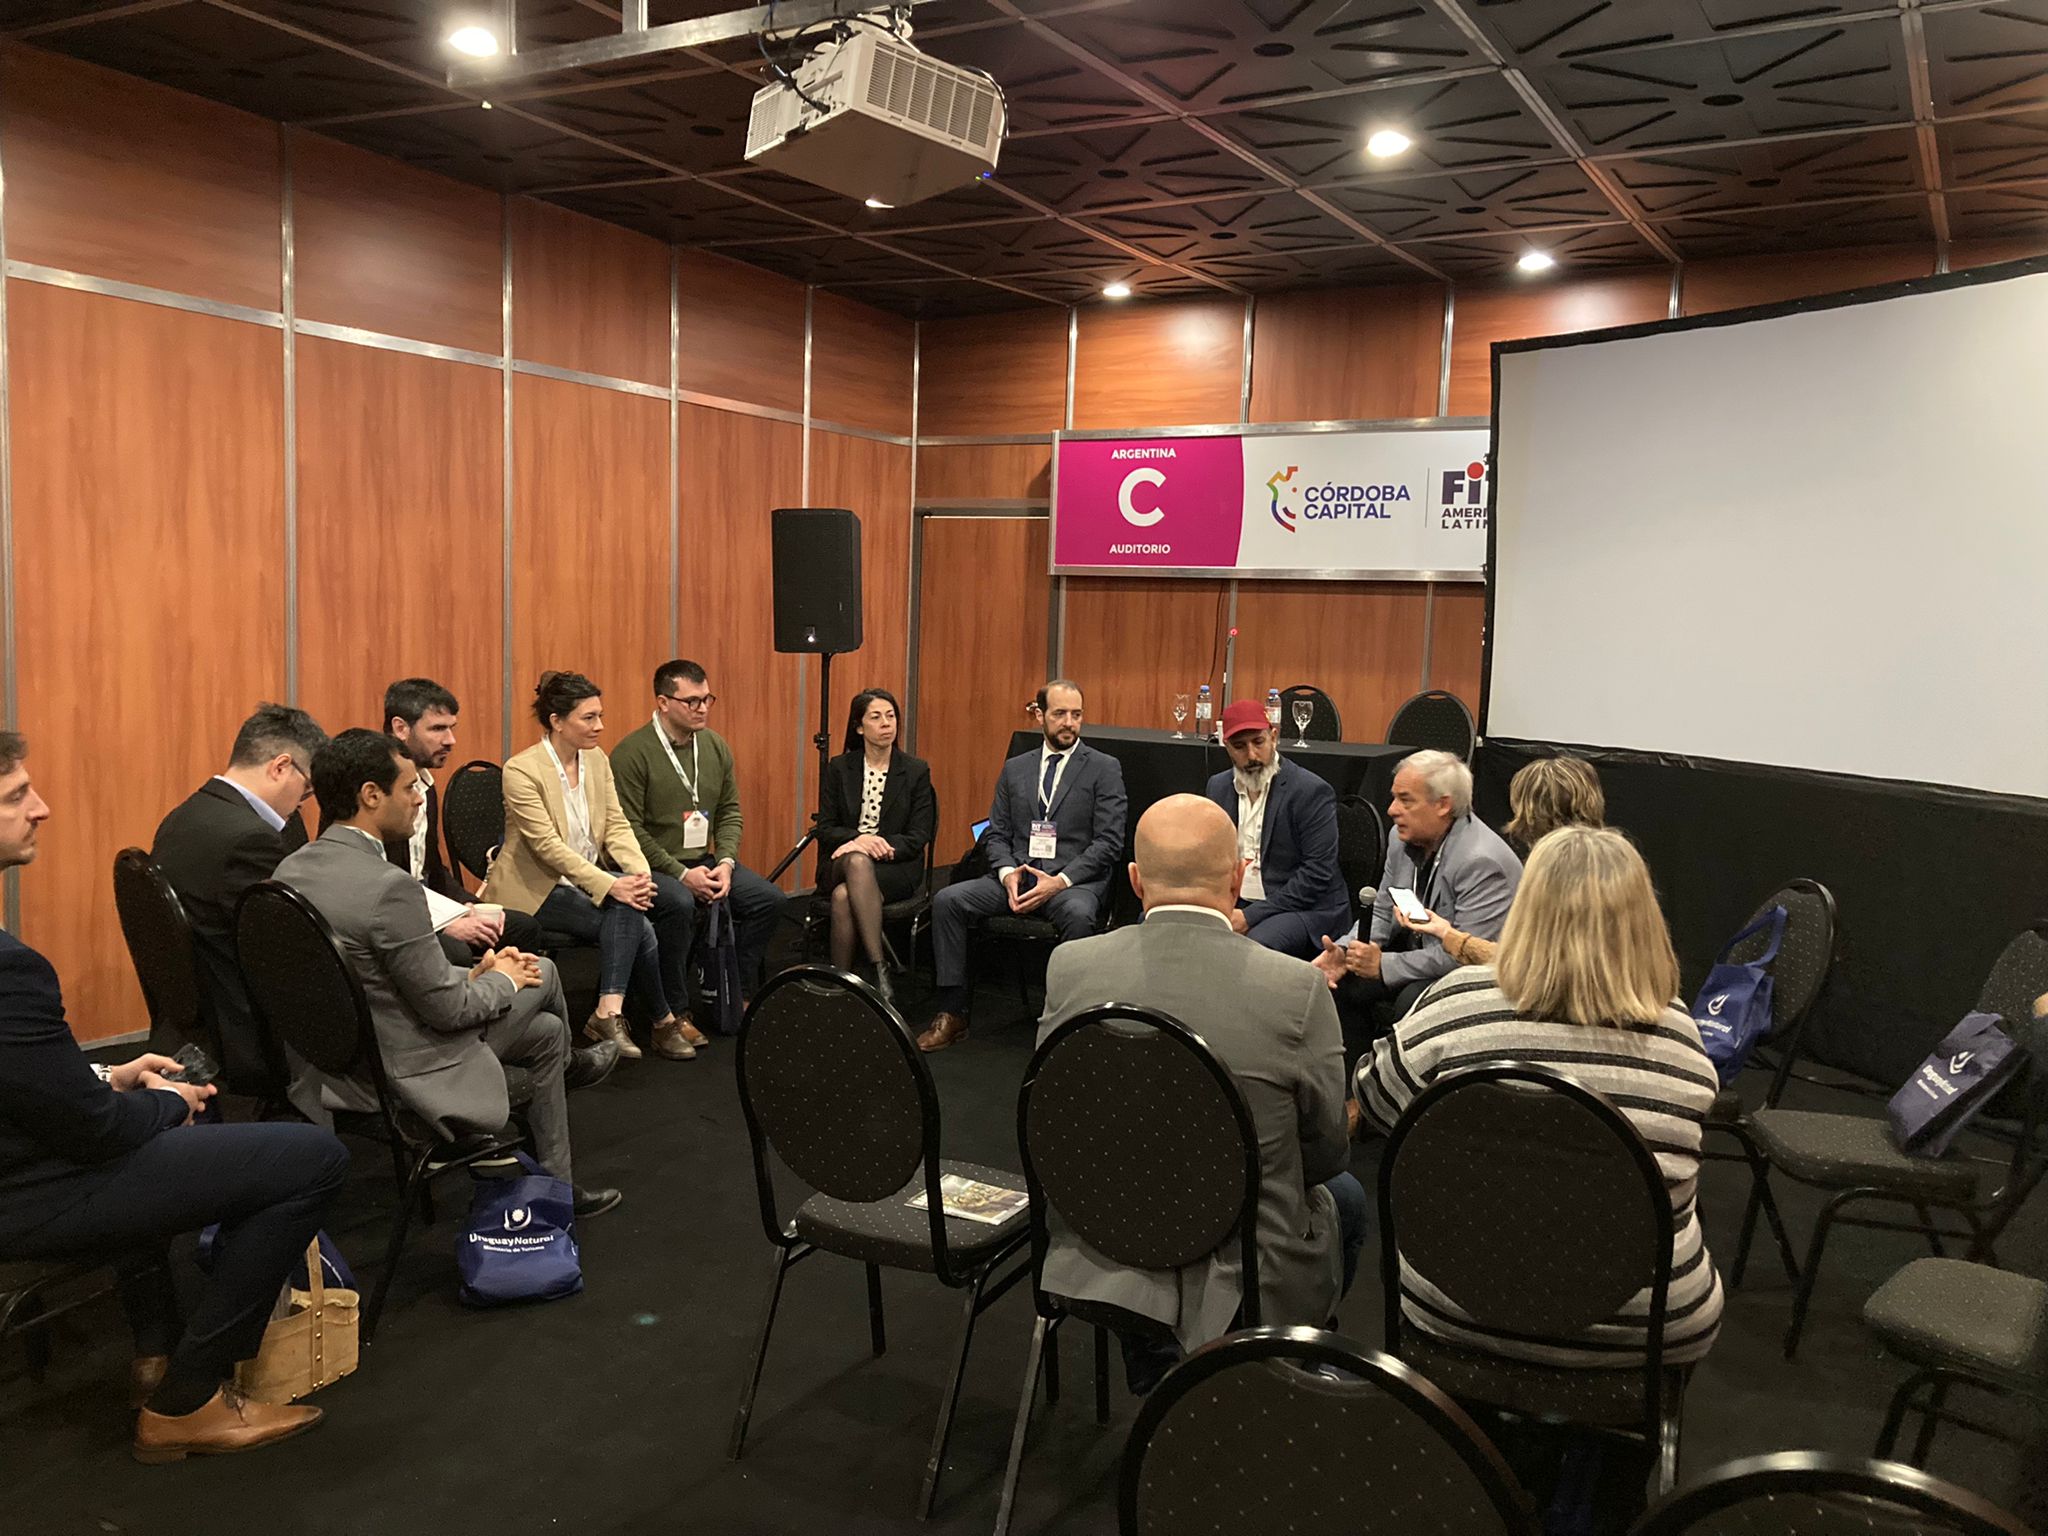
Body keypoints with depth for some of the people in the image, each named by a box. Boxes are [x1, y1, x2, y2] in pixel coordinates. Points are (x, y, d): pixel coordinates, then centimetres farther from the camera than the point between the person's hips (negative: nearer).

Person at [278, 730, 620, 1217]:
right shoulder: (389, 887, -30)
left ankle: (555, 1188, 40)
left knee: (545, 1031, 23)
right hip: (406, 1073, -9)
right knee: (541, 971, 13)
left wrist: (472, 974, 7)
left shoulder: (291, 870, -2)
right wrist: (503, 980, -1)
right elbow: (448, 1009, -22)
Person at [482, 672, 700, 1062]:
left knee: (676, 900, -18)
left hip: (590, 876, 7)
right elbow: (548, 846, -22)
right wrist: (610, 886, -30)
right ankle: (666, 1019, -6)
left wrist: (640, 872, -16)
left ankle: (610, 1012, -19)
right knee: (635, 925, -26)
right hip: (540, 889, -7)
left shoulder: (596, 759, 7)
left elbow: (616, 824, 4)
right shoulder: (521, 771, -15)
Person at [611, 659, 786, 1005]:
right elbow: (630, 830, -14)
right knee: (682, 905, -36)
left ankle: (738, 994, 3)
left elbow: (730, 813, 13)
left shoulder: (715, 746, 10)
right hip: (654, 867, -6)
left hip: (704, 860, 7)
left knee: (768, 899, -11)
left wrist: (726, 862, -6)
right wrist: (681, 874, -19)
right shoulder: (632, 754, -10)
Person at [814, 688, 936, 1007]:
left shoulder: (916, 771, 4)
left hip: (896, 867, -1)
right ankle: (879, 971, -41)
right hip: (841, 861, 1)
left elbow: (918, 838, -1)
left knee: (844, 896, -34)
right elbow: (825, 829, 4)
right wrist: (858, 839, -17)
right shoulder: (839, 768, 8)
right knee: (857, 861, -37)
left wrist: (881, 845, -18)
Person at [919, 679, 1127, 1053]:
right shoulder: (1015, 769, 16)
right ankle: (952, 1014, -12)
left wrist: (1060, 881, -16)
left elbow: (1109, 842, -5)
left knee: (1078, 914, -38)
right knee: (947, 900, -18)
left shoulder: (1104, 768, 3)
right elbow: (996, 833, 13)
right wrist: (1008, 872, -9)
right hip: (1017, 873, 4)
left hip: (1075, 879, -4)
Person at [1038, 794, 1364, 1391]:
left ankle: (1153, 1366, 36)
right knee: (1344, 1197, 28)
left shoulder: (1070, 967, -13)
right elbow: (1327, 1152, -7)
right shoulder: (1297, 988, -21)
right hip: (1246, 1285, -3)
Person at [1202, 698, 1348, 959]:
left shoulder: (1311, 792, -10)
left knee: (1253, 944, -36)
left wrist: (1251, 916, -19)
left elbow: (1317, 874, -14)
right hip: (1234, 904, 6)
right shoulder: (1219, 786, 10)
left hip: (1302, 907, -6)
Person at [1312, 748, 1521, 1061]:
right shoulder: (1404, 837, 0)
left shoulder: (1482, 861, -26)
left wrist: (1384, 964, -26)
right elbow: (1383, 912, 9)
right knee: (1338, 979, -7)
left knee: (1413, 1001, -33)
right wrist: (1344, 950, -11)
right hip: (1420, 954, 8)